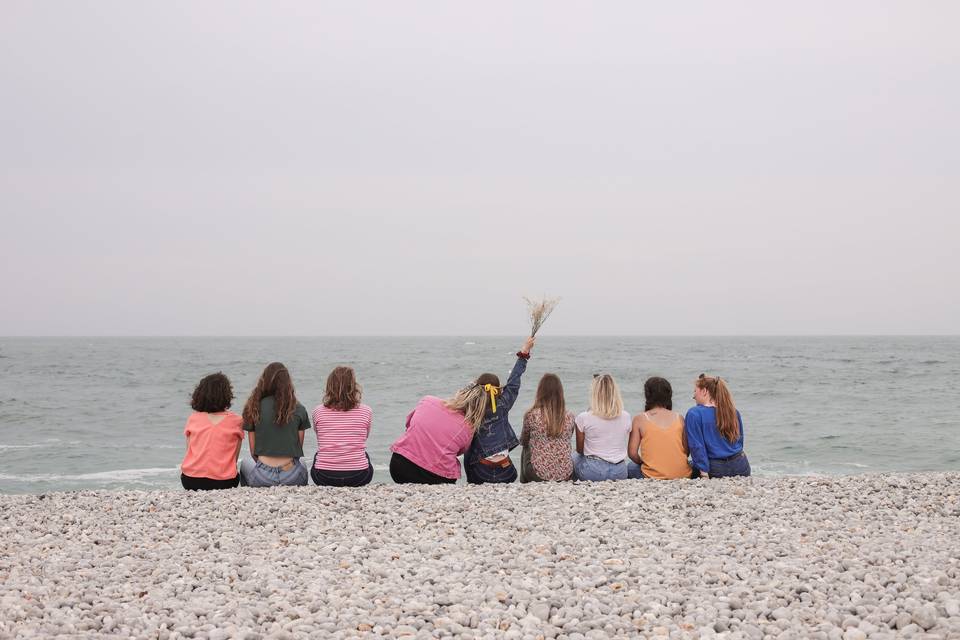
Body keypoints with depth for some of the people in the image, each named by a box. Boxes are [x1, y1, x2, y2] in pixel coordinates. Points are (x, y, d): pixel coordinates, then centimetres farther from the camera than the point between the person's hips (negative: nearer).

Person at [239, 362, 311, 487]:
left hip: (262, 479, -1)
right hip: (293, 478, 1)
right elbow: (299, 449, 7)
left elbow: (253, 452, 5)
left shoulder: (254, 408, -1)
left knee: (245, 464, 34)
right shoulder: (299, 410, 0)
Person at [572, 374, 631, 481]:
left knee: (573, 456, 28)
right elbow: (620, 447, 11)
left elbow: (580, 450, 3)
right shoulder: (625, 417, -2)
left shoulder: (583, 418, -10)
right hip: (620, 473, 3)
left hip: (592, 472, -3)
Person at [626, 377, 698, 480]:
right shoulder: (679, 418, 2)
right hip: (682, 475, 2)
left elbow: (632, 453, -5)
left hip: (653, 477, -2)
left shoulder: (639, 419, -3)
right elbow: (687, 451, 3)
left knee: (630, 467, 28)